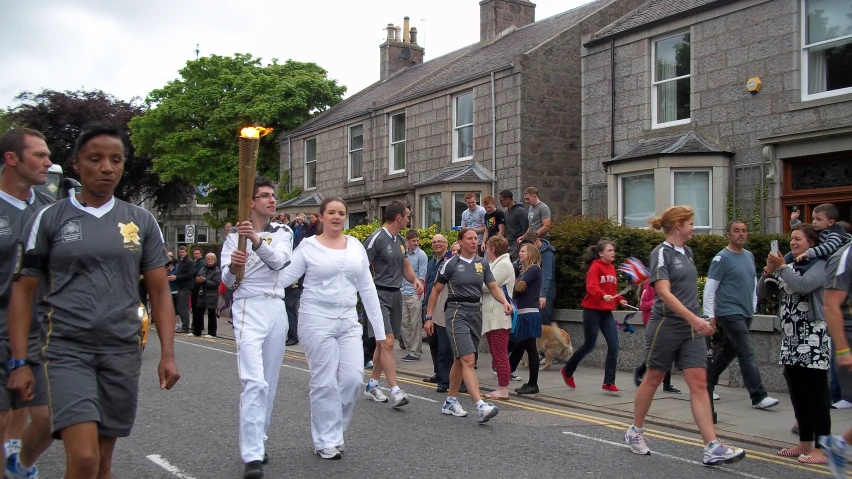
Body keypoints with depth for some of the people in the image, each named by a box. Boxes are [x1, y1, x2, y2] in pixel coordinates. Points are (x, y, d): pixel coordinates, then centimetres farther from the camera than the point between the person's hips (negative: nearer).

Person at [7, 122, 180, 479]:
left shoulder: (141, 221, 7)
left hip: (122, 351, 3)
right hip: (66, 350, -3)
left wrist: (167, 354, 0)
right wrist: (19, 362, -5)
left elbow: (159, 291, 8)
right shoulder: (48, 219, 1)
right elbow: (23, 291, 2)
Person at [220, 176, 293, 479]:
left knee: (270, 382, 11)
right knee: (254, 381, -16)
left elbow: (277, 261, -13)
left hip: (277, 309, 4)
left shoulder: (283, 233, 9)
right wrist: (232, 266, -25)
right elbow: (227, 281, -2)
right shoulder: (235, 235, 3)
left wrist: (257, 240, -32)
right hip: (248, 309, -4)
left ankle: (258, 442, 26)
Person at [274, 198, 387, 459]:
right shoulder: (308, 246, -2)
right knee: (325, 381, -1)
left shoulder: (356, 246, 8)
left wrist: (378, 326, 8)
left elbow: (367, 288, 10)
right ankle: (326, 440, 14)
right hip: (317, 319, -4)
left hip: (348, 321, 4)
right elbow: (284, 276, -6)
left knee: (353, 377, -2)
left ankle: (333, 429, 21)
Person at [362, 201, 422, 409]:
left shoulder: (400, 241, 13)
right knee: (387, 342, -13)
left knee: (383, 343, 13)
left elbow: (405, 266, 24)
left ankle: (372, 385, 25)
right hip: (379, 294, -8)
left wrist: (415, 279, 4)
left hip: (395, 295, 8)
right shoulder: (376, 239, -13)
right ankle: (395, 391, -14)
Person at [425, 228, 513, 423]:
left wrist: (505, 302, -14)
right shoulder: (451, 264, -3)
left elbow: (494, 287, 5)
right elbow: (436, 290, 2)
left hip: (475, 312, 5)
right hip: (457, 312, -5)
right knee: (468, 360, -15)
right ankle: (481, 407, -25)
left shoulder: (482, 264, 10)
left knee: (460, 360, 14)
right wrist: (429, 316, -1)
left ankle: (450, 401, 27)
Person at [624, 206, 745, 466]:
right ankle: (635, 431, 27)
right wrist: (694, 318, -30)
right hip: (666, 327, -6)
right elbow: (664, 293, -23)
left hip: (691, 330, 6)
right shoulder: (662, 252, -12)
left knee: (699, 384, -2)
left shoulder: (687, 252, 11)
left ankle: (713, 447, -7)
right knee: (653, 379, 8)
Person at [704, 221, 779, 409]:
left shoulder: (749, 256, 12)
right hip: (730, 313, -8)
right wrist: (709, 315, -13)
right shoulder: (722, 258, -10)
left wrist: (753, 306, 16)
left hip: (746, 314, 8)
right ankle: (758, 397, -9)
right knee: (747, 354, -11)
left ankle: (707, 384, 28)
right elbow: (709, 288, -11)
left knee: (729, 352, 14)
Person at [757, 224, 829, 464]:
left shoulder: (819, 265, -5)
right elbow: (763, 293, 12)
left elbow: (803, 286, -24)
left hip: (812, 338, -7)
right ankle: (805, 442, 20)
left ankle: (822, 448, -1)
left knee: (815, 394, -5)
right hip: (790, 338, 7)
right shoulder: (787, 265, 15)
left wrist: (782, 268, -14)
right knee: (797, 394, 11)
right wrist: (768, 272, -4)